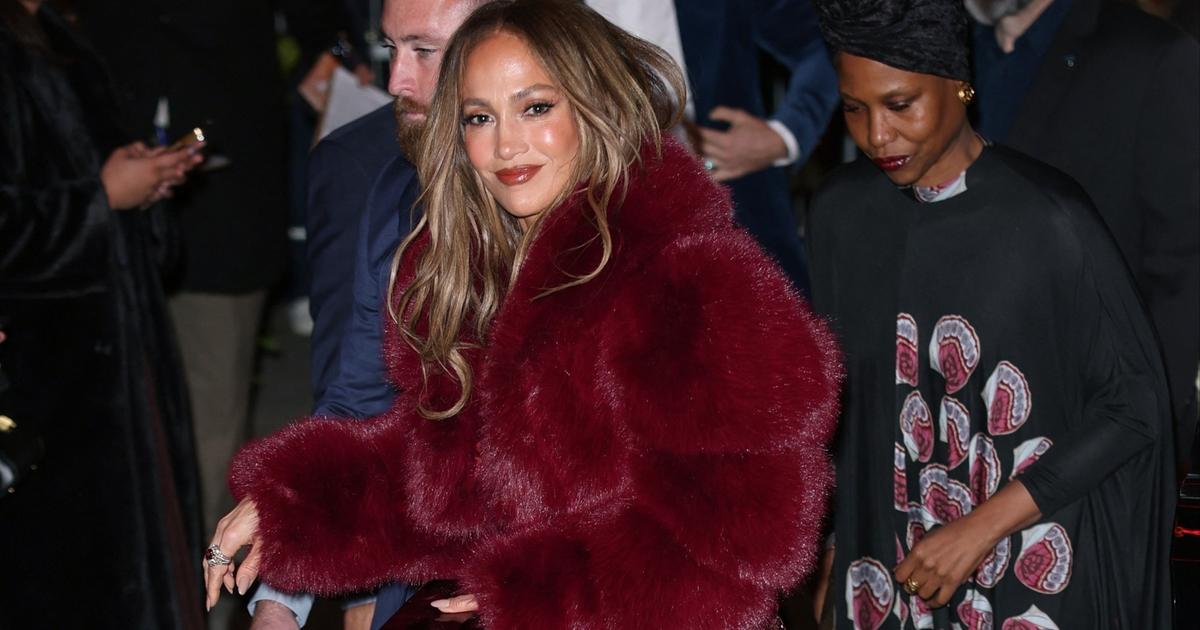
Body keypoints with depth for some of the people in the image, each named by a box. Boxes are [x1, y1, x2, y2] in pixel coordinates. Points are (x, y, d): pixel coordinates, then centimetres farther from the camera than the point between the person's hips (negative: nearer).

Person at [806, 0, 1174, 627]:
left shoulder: (1049, 218, -18)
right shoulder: (841, 209, -4)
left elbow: (1135, 403, -13)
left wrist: (982, 527, -17)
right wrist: (835, 549, 8)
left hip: (1033, 574, -4)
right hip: (886, 566, 4)